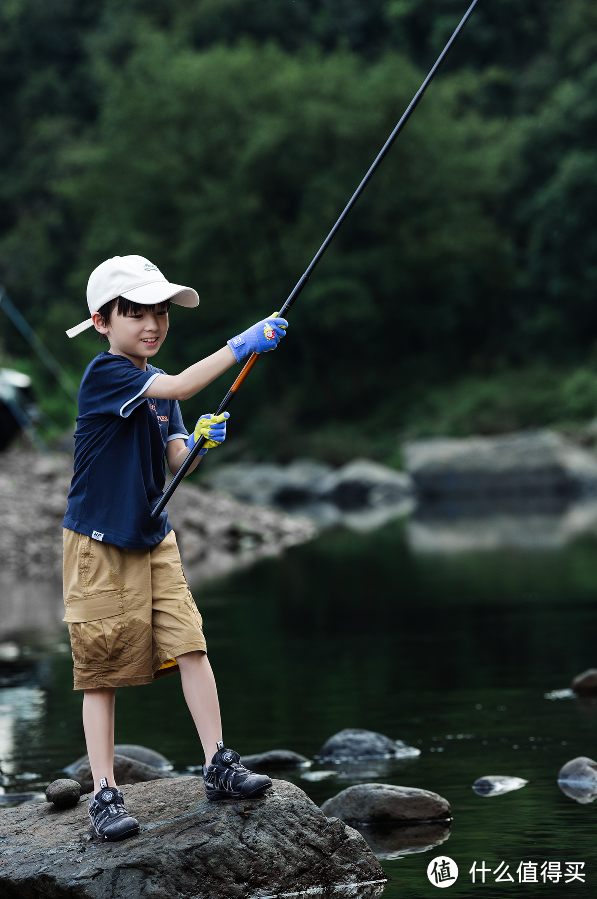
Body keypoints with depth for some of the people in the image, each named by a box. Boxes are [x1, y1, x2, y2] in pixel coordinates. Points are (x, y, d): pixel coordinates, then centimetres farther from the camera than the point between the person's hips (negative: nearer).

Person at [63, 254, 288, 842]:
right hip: (99, 544, -7)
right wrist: (239, 346, -29)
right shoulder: (104, 374, -15)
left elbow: (176, 462, 4)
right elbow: (180, 387, -29)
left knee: (190, 644, -4)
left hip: (153, 539, 7)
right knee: (101, 669, -1)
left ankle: (218, 766, 1)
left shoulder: (157, 385, 10)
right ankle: (104, 794, 5)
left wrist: (199, 441, -17)